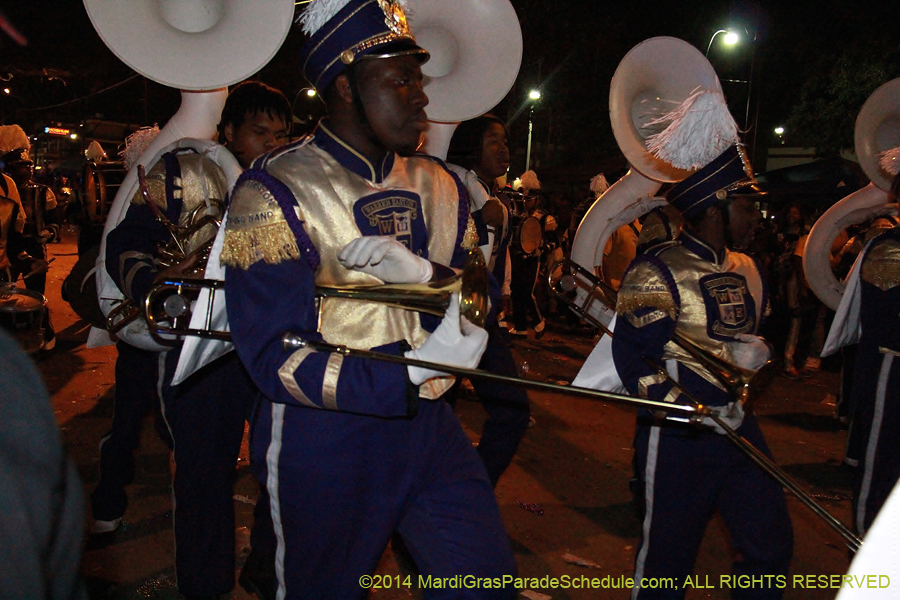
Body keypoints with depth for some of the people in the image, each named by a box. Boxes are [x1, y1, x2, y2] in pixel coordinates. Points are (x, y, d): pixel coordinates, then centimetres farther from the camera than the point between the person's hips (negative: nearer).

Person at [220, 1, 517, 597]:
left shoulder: (437, 185, 6)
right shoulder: (275, 192, -13)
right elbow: (274, 358, -20)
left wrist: (425, 275, -19)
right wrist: (410, 373, -31)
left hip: (428, 425, 5)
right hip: (324, 443, -4)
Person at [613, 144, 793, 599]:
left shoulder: (746, 268, 12)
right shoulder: (657, 271, -13)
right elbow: (633, 355, -18)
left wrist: (755, 351, 1)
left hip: (738, 421, 7)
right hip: (679, 433, -7)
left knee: (771, 542, 12)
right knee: (669, 550, 5)